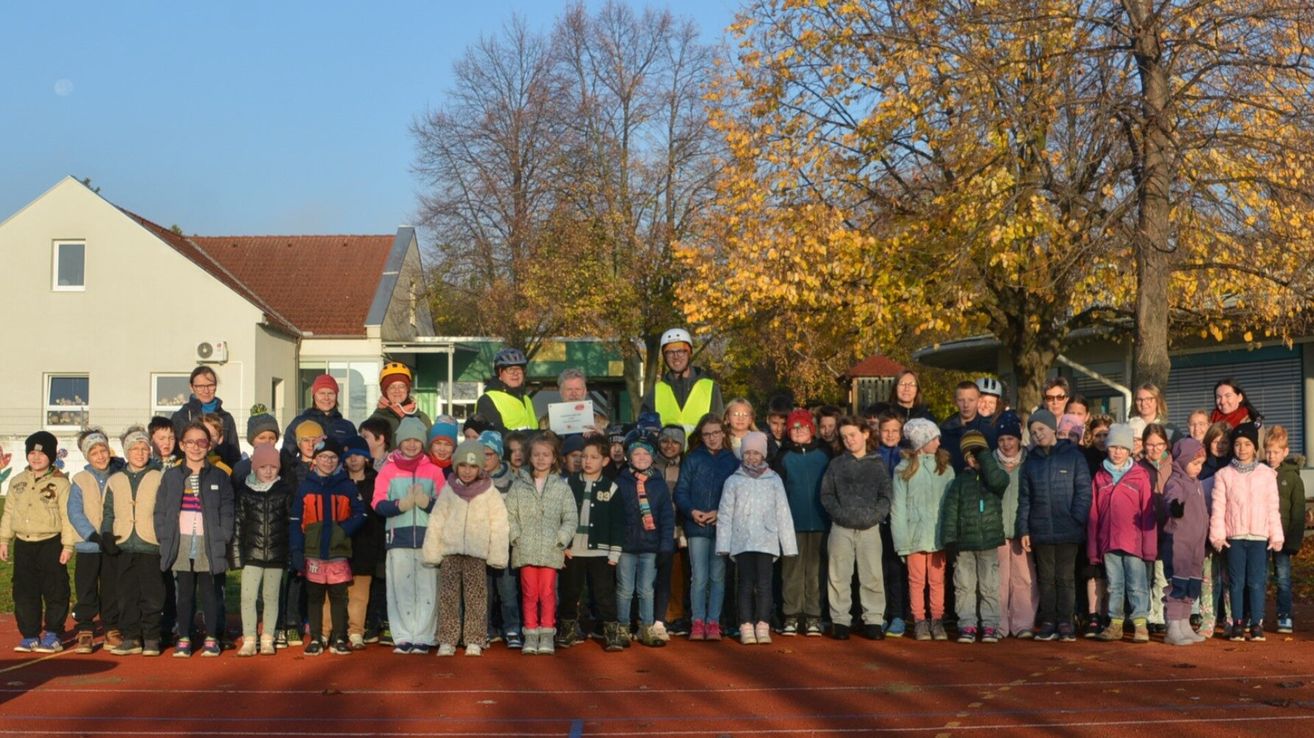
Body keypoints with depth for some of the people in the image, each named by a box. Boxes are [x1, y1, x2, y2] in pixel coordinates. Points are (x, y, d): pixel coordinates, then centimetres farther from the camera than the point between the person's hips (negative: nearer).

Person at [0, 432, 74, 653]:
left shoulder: (60, 482, -4)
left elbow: (67, 515, -6)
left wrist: (68, 545, -10)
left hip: (51, 543, -5)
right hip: (23, 544, 5)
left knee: (55, 592, -1)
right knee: (24, 592, 6)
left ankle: (52, 636, 8)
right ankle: (29, 635, 15)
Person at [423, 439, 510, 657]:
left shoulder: (489, 493, 1)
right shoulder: (448, 490, 6)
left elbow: (499, 525, 1)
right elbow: (436, 522, 7)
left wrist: (497, 555, -3)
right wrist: (432, 552, 4)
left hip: (477, 552, -1)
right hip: (450, 551, 1)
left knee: (475, 597, 1)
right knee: (448, 596, 1)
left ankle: (474, 641, 8)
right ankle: (447, 641, 7)